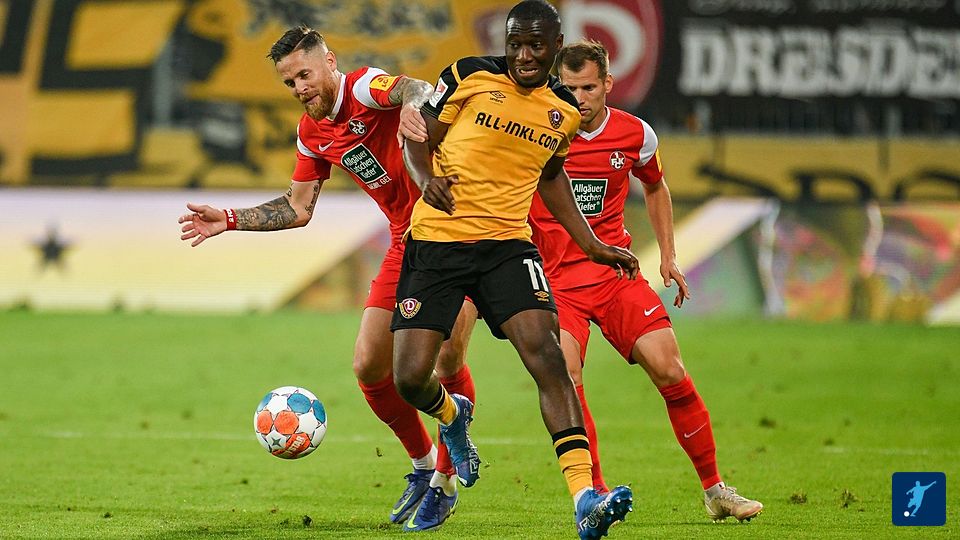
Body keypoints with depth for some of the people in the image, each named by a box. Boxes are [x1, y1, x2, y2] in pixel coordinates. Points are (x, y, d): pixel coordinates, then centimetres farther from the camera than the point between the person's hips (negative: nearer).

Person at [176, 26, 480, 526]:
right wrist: (229, 220, 10)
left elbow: (416, 90, -38)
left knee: (448, 360, -16)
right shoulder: (312, 133, 9)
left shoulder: (365, 88, -15)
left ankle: (448, 474, 3)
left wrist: (413, 108, -62)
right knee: (369, 367, 3)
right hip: (406, 245, 8)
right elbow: (298, 208, 19)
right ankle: (423, 465, 23)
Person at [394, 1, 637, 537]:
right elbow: (418, 141, 5)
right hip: (436, 239, -2)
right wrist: (428, 178, -17)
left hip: (507, 242, 2)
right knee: (411, 377, -8)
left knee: (545, 350, -21)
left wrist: (592, 244, 22)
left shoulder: (566, 110, 9)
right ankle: (453, 417, 32)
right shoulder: (470, 76, -3)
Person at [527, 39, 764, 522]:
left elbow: (655, 188, 23)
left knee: (668, 368, -9)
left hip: (613, 270, 2)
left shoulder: (635, 135, 1)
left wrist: (668, 256, 18)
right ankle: (596, 494, -15)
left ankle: (714, 490, 5)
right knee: (564, 374, -24)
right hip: (552, 278, -2)